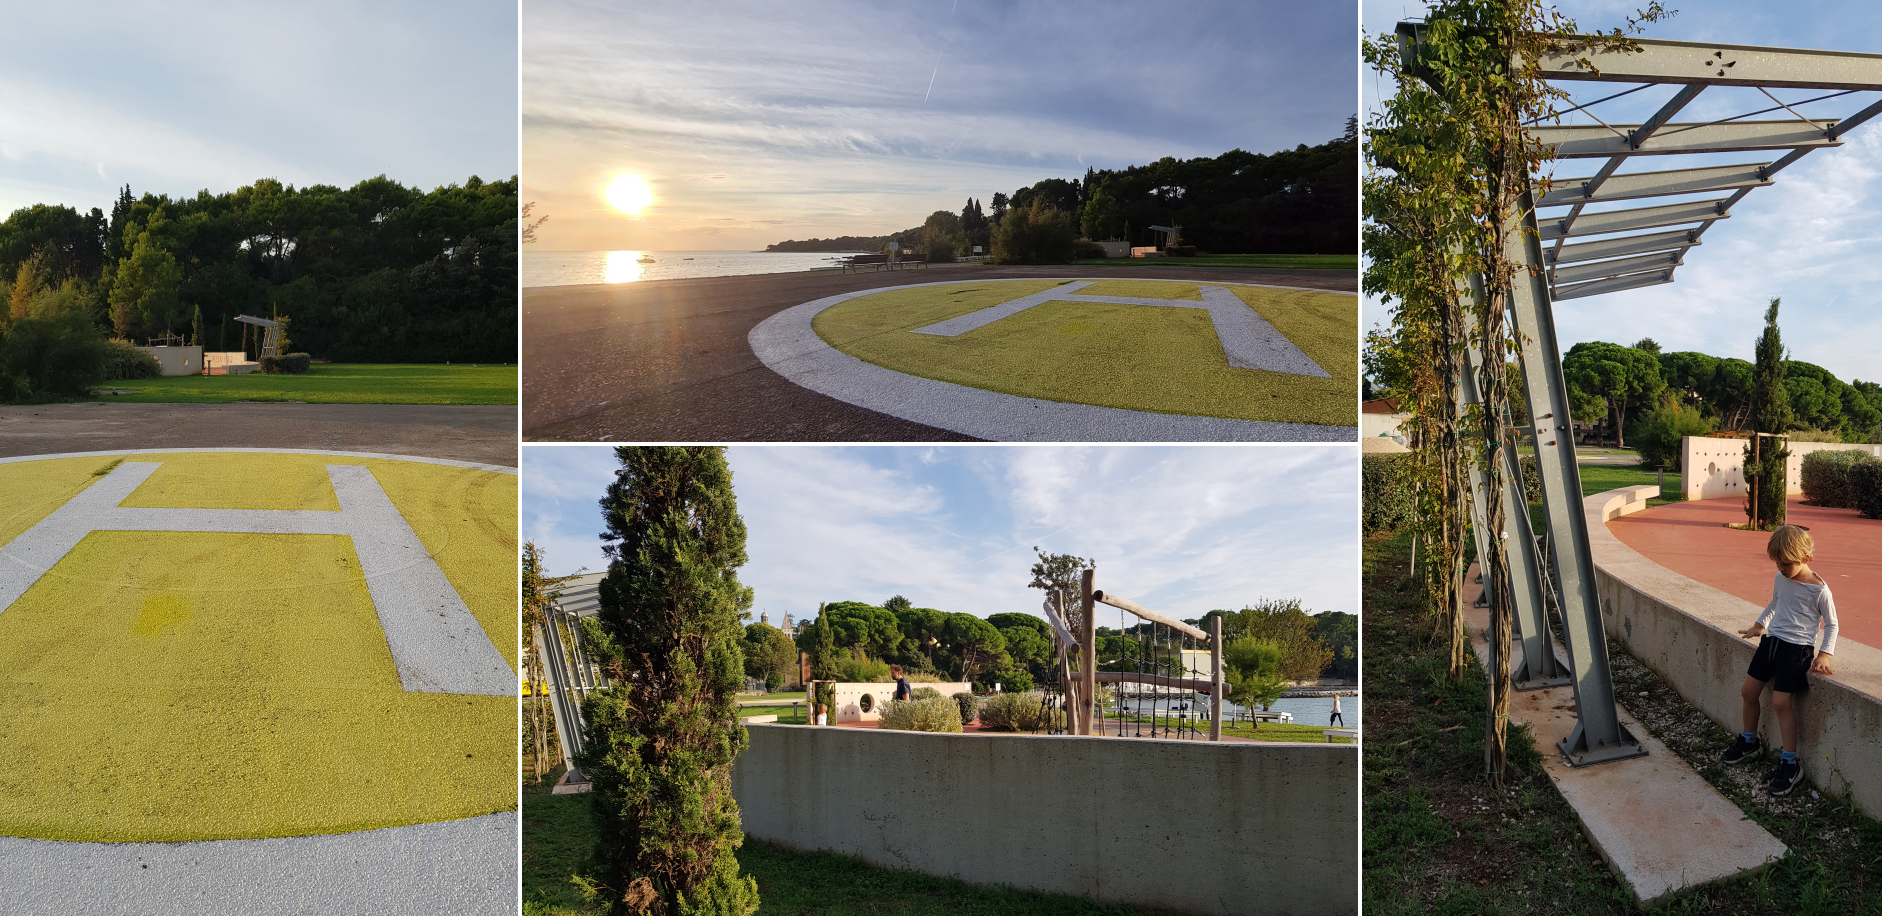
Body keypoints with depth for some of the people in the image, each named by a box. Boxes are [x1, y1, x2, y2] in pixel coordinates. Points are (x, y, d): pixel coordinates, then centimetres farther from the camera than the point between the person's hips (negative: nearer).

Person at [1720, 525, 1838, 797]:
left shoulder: (1818, 589, -13)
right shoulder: (1780, 579, 5)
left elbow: (1831, 624, -4)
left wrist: (1824, 654, -13)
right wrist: (1759, 626, 26)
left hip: (1797, 648, -7)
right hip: (1772, 640, 7)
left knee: (1781, 701, -14)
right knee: (1749, 691, 7)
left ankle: (1790, 763, -3)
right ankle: (1748, 742, 28)